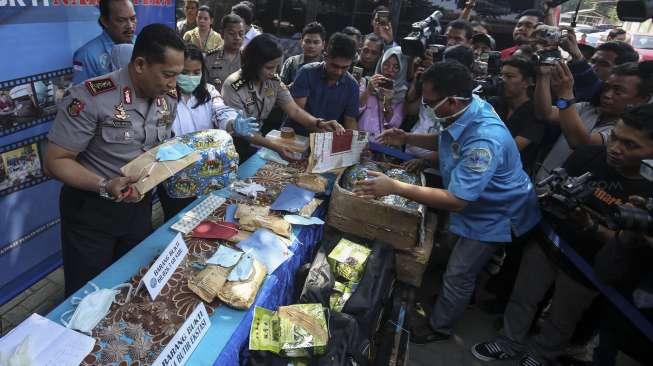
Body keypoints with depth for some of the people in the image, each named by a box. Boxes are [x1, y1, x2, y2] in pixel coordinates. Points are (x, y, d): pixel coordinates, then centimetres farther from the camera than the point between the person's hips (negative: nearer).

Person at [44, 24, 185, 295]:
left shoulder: (168, 99, -4)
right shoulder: (91, 98, -26)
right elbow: (55, 161, -20)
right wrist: (105, 187, -34)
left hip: (140, 205, 6)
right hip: (91, 210, -5)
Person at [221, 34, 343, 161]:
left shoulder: (274, 81, -4)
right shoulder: (233, 87, -21)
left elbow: (294, 111, -9)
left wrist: (319, 123, -28)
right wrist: (275, 147, -32)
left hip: (258, 136, 5)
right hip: (236, 144, -5)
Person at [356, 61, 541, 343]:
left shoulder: (484, 140, -41)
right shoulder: (467, 109, -13)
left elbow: (456, 200, -38)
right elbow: (444, 141, 9)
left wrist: (395, 187, -40)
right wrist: (407, 139, -7)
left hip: (494, 215, -8)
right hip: (475, 202, 8)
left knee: (458, 276, 6)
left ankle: (439, 329, 30)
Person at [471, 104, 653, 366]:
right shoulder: (588, 155, -16)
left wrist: (588, 225, -34)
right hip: (546, 244, 2)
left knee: (560, 323, 21)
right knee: (522, 299, 19)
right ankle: (511, 343, 46)